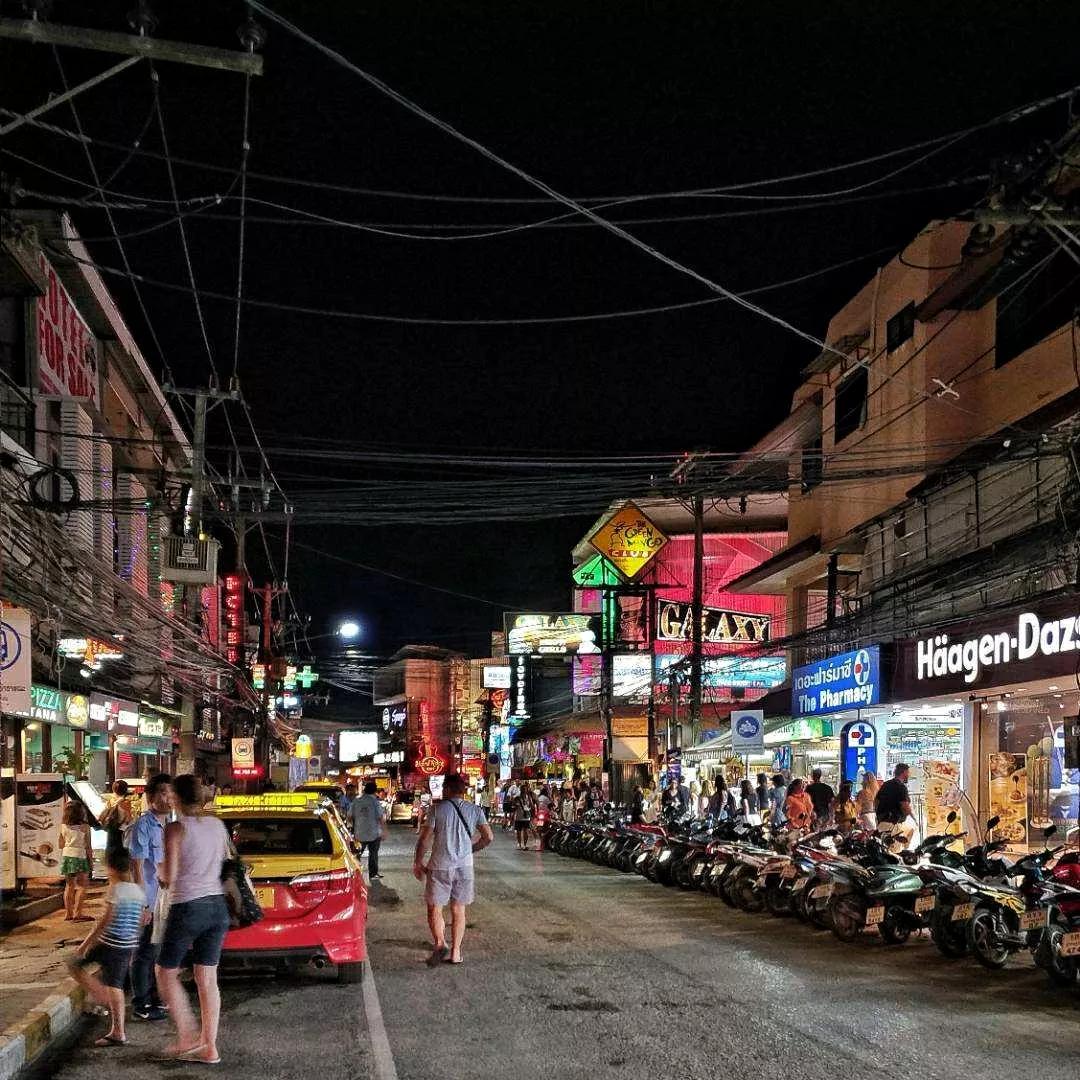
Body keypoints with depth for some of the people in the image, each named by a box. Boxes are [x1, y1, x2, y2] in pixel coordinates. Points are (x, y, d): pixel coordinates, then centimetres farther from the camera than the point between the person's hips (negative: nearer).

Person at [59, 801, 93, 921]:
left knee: (69, 886, 13)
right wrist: (91, 860, 1)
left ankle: (68, 913, 15)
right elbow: (87, 846, -8)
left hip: (66, 856, 5)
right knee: (82, 886, 2)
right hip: (80, 857, -5)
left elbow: (61, 845, 10)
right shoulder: (84, 827, -11)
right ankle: (77, 913, -5)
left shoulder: (63, 826, 2)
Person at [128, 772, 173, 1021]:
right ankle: (141, 1005, 8)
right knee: (146, 953, -1)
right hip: (149, 902, -9)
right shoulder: (143, 826, -15)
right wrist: (143, 903, -20)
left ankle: (154, 999, 28)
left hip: (163, 901, 9)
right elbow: (137, 867, -18)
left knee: (159, 952, 16)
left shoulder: (165, 826, 11)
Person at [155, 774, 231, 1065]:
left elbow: (169, 877, -16)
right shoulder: (217, 825, 7)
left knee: (166, 972, 12)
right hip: (217, 906, 6)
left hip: (187, 908, -6)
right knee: (207, 979, 10)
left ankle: (188, 1035, 3)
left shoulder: (176, 829, -12)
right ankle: (209, 1048, 11)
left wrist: (162, 875, 6)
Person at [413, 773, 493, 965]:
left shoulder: (438, 808, -6)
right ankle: (455, 953, 14)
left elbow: (424, 838, -7)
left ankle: (440, 943, -17)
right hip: (465, 866, 3)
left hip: (440, 866, -3)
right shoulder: (474, 810, 3)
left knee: (434, 908, 5)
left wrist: (418, 862, 4)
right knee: (458, 910, 13)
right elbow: (488, 837, 1)